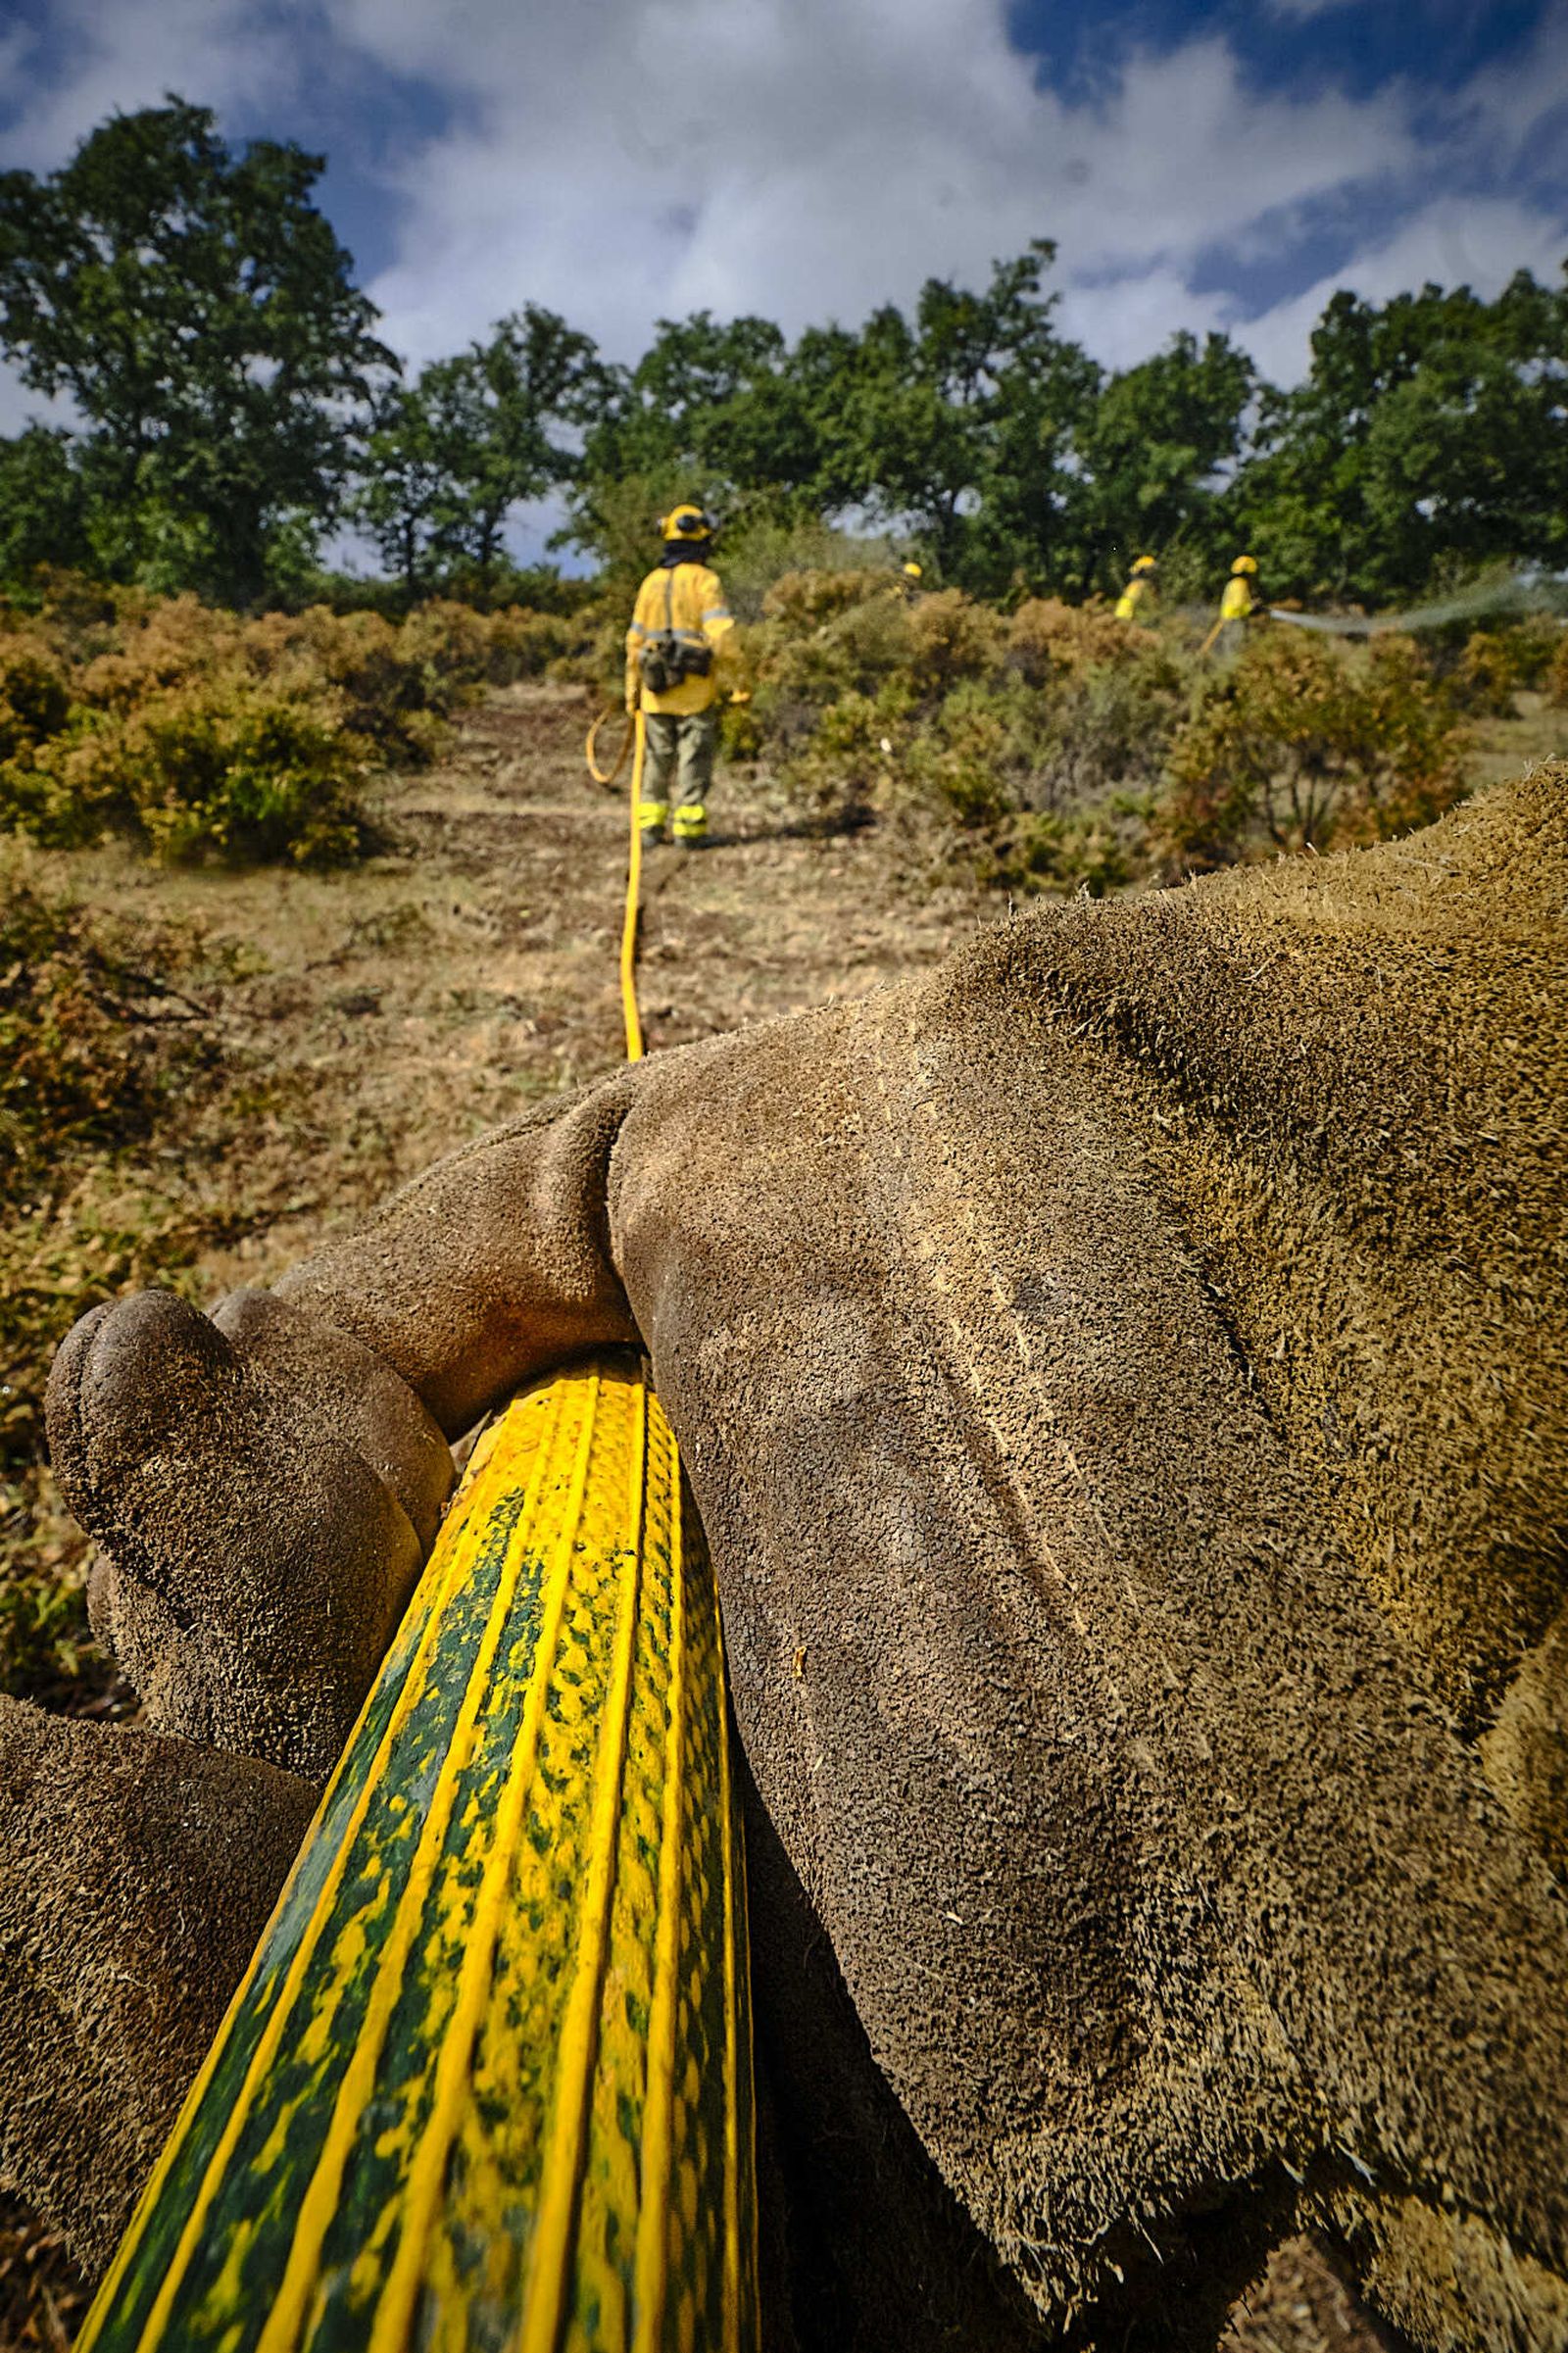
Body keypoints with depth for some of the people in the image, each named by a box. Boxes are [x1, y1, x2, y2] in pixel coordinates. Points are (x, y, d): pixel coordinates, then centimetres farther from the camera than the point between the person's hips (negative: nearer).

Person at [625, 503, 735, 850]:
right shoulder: (704, 579, -6)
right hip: (696, 690, -5)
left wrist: (632, 691, 19)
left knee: (657, 758, 13)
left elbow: (635, 641, 11)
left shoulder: (651, 581, 10)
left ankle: (650, 824, 12)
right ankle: (688, 827, 0)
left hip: (656, 690, 5)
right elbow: (721, 633, -17)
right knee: (694, 759, 2)